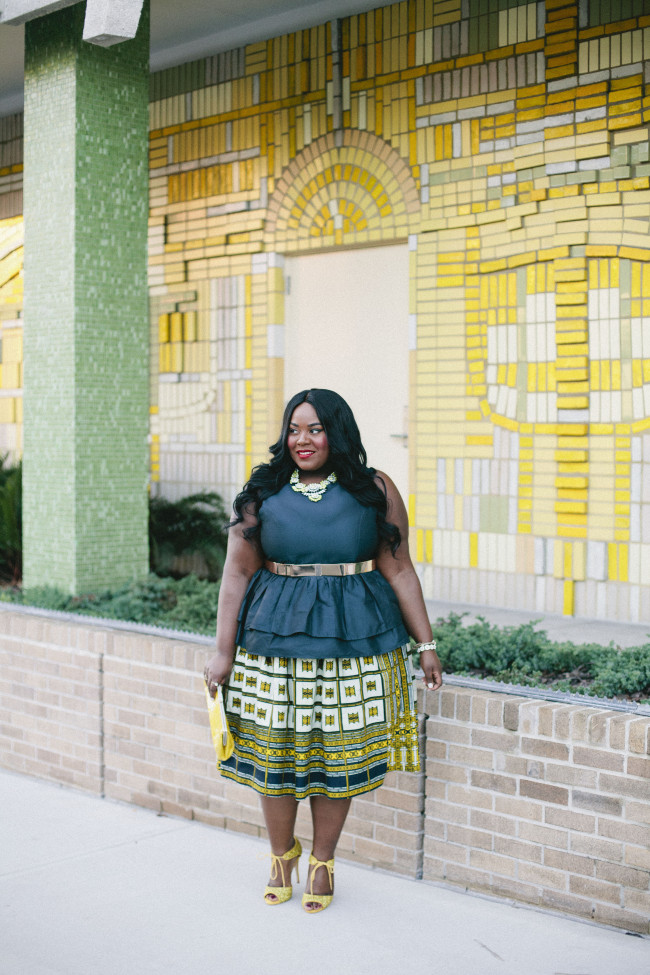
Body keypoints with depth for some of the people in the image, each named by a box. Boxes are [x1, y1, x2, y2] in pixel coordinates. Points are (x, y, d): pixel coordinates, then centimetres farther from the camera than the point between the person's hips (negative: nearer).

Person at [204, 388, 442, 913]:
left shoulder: (375, 490, 2)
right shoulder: (263, 493, 3)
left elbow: (399, 571, 4)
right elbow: (237, 573, 2)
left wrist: (426, 643, 4)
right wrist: (224, 652, 0)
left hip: (353, 639, 0)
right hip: (276, 636, 1)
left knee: (338, 755, 5)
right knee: (274, 752, 6)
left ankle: (323, 862, 26)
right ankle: (281, 858, 30)